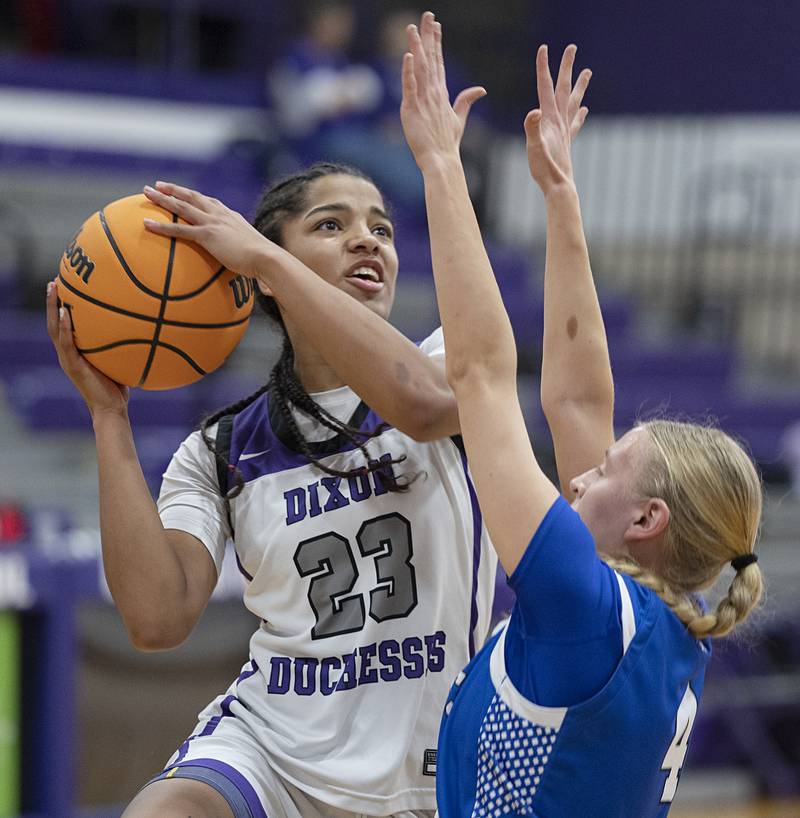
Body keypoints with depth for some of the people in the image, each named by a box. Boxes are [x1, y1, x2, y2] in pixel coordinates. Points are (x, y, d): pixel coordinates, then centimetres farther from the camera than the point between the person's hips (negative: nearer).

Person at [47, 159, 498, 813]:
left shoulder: (450, 360, 2)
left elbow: (422, 401, -25)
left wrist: (262, 255, -21)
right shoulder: (220, 452, 5)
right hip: (267, 746, 0)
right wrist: (108, 413, -9)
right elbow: (158, 618, -11)